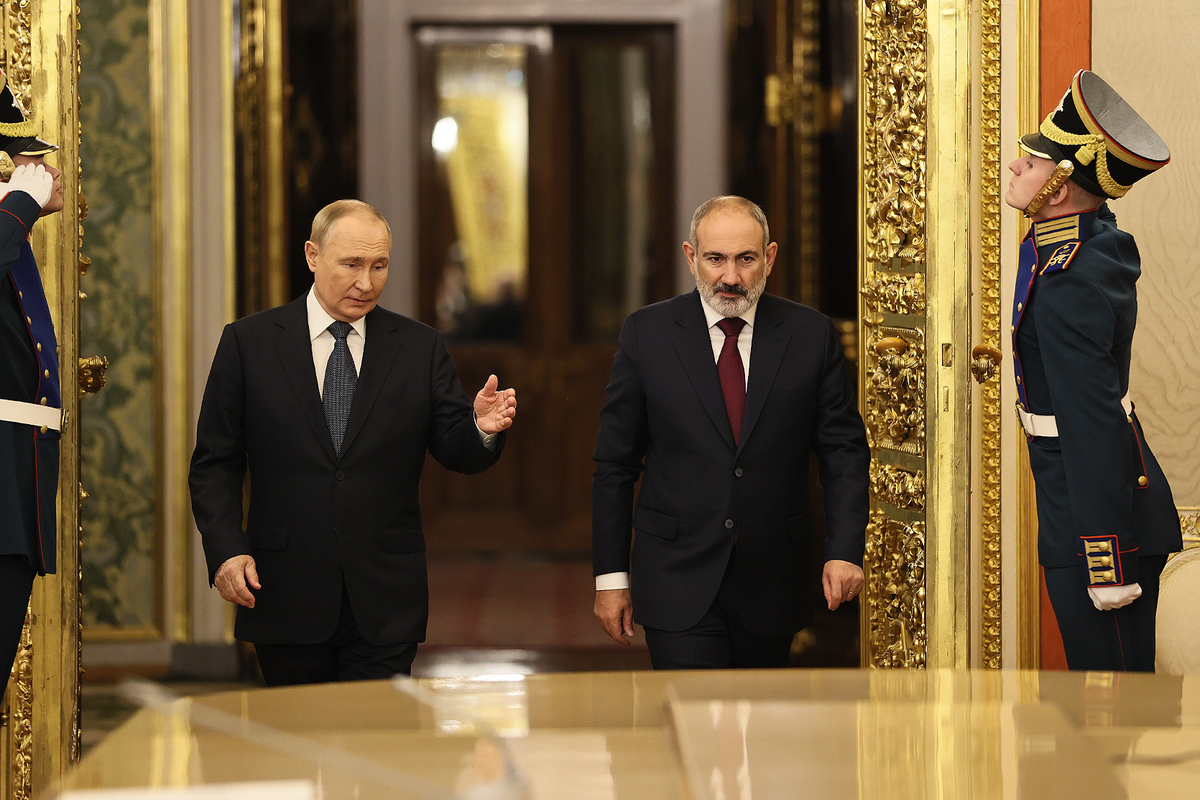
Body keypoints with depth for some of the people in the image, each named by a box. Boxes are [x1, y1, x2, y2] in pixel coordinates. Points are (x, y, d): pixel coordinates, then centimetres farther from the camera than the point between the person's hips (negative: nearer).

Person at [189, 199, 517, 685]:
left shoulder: (420, 348, 6)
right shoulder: (247, 343, 3)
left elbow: (458, 453, 3)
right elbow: (214, 463, 3)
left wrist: (482, 428, -20)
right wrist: (226, 549, -11)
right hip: (286, 598, 0)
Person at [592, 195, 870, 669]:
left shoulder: (812, 336, 1)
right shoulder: (647, 334, -2)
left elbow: (844, 451, 4)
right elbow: (614, 464, 1)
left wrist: (846, 550, -10)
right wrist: (611, 575, -1)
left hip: (772, 582, 2)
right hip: (679, 582, -2)